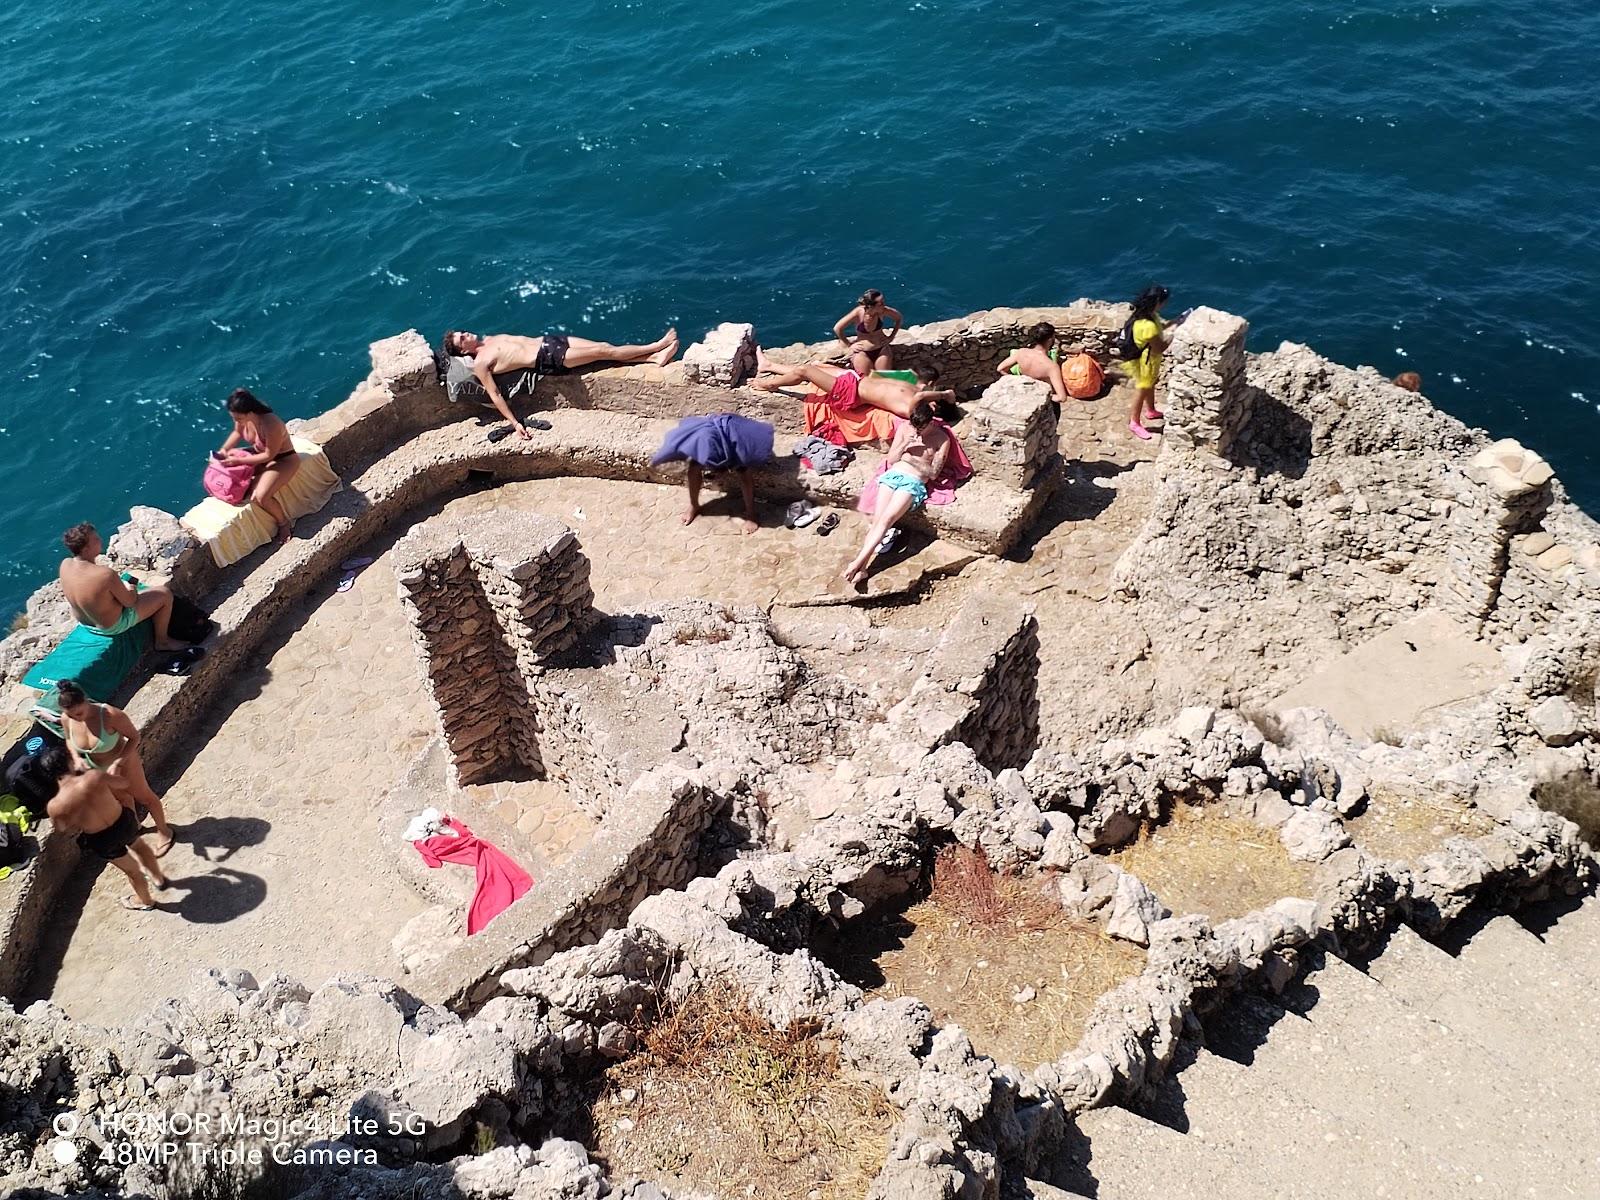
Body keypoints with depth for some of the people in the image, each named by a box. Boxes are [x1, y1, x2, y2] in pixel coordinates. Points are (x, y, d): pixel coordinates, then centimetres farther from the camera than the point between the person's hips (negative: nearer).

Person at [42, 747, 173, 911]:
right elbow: (124, 784, -5)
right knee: (140, 847, 37)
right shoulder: (95, 777, -26)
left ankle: (145, 901, 56)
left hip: (103, 842, -1)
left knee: (131, 869, 28)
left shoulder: (55, 806, -25)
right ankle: (159, 878, 62)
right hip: (125, 822, 1)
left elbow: (65, 829, -3)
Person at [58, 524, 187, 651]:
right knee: (165, 594, 4)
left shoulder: (65, 564, -17)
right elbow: (130, 601, -21)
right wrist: (131, 589, -3)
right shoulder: (106, 575, -39)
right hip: (114, 626, -7)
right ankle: (162, 641, 25)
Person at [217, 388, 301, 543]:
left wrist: (239, 460, -24)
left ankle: (284, 523, 2)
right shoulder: (243, 417, -16)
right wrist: (224, 450, -6)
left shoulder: (271, 425, -37)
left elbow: (269, 455, -26)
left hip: (283, 460, -8)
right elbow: (237, 433, 8)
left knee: (260, 497, -25)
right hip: (259, 453, 8)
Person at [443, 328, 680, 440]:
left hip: (548, 340, 8)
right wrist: (515, 423, -19)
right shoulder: (480, 364, -6)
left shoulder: (491, 339, 17)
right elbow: (495, 395, -11)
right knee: (602, 352, -10)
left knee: (604, 346, -4)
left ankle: (655, 357, -3)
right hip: (548, 360, -8)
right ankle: (656, 346, -5)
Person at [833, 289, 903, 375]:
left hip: (882, 350, 2)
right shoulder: (858, 313, -23)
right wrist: (849, 345, -6)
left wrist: (891, 336, 1)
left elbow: (899, 318, 4)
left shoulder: (883, 311, -17)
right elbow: (837, 328, -13)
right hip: (862, 352, -2)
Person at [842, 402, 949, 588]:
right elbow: (891, 459, 11)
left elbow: (933, 473, -2)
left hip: (914, 483, -3)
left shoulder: (942, 439, 1)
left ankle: (858, 563, -32)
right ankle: (862, 568, -28)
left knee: (886, 519, -25)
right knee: (877, 520, -18)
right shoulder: (904, 428, 11)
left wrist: (911, 459, -11)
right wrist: (905, 444, -5)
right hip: (893, 475, 3)